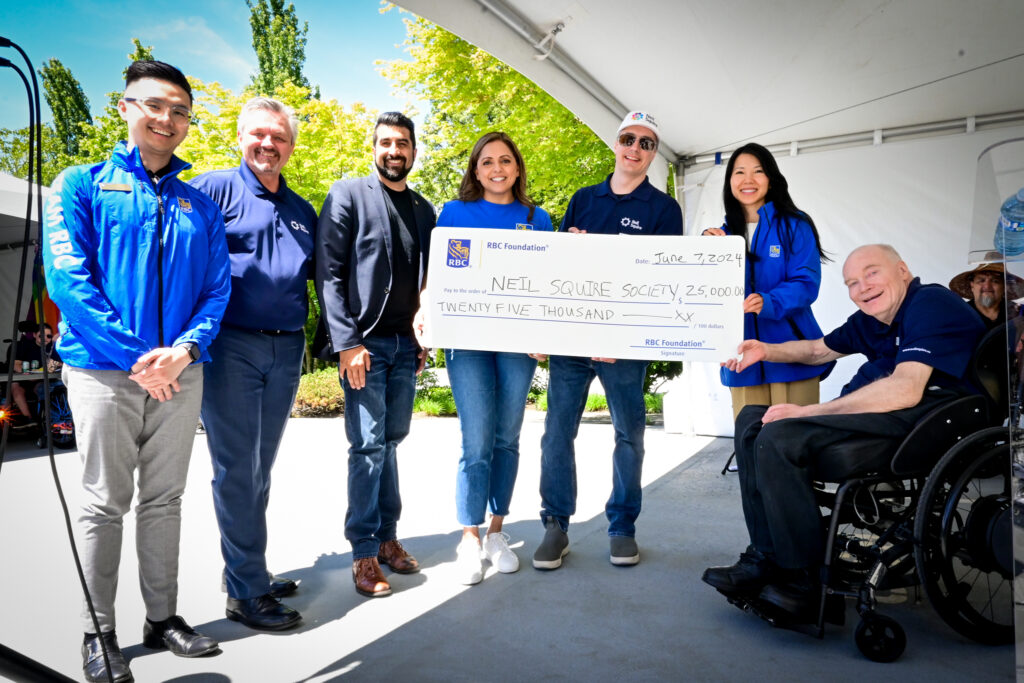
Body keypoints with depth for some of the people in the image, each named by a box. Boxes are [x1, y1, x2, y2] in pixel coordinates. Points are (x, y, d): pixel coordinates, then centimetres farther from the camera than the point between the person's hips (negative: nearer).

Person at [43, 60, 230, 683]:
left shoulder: (200, 205, 11)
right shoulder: (82, 186, 2)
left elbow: (217, 289, 5)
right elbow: (67, 279, -10)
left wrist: (186, 348, -14)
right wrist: (136, 356, -17)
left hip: (180, 375, 3)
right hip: (104, 371, -3)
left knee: (165, 499, 12)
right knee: (106, 503, 4)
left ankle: (163, 617, 25)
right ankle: (99, 631, 19)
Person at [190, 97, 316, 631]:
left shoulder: (302, 211, 17)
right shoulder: (215, 189, 0)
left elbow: (317, 273, 23)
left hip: (286, 349, 6)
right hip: (231, 346, -5)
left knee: (261, 467, 14)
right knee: (236, 468, -2)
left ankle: (248, 570, 28)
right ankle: (246, 590, 8)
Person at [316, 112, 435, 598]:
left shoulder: (424, 209, 15)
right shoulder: (347, 195, -1)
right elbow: (329, 273, -8)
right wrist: (346, 342, -15)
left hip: (406, 345, 5)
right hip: (363, 342, -5)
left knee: (390, 441, 11)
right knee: (369, 445, -4)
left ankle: (387, 538, 22)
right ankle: (365, 553, 7)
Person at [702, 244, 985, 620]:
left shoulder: (931, 304, -11)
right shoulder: (871, 318, 18)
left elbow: (905, 389, -24)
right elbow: (819, 349, 32)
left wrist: (806, 411, -22)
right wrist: (767, 350, 10)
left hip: (920, 417, -10)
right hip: (871, 410, 10)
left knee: (778, 439, -26)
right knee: (751, 421, 5)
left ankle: (805, 583, -16)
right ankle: (765, 560, -1)